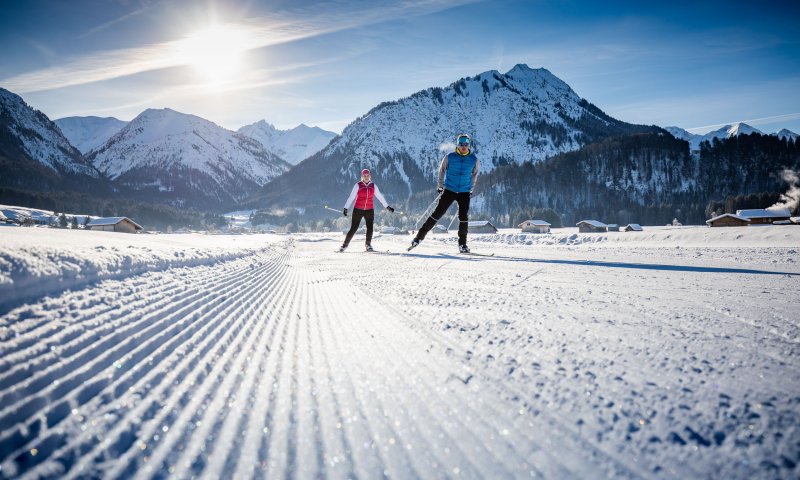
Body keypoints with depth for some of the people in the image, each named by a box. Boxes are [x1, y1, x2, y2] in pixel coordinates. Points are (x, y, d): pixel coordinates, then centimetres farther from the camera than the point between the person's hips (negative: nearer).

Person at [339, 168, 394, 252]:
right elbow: (351, 197, -6)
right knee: (353, 228, -5)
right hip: (358, 210, -2)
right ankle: (345, 244, 8)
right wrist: (346, 208, -12)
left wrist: (387, 207, 16)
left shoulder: (373, 186, 7)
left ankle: (368, 245, 10)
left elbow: (380, 197, 14)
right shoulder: (358, 185, -3)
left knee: (370, 228, -10)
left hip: (369, 210, 2)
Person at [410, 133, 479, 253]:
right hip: (449, 190, -1)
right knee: (437, 213, -4)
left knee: (464, 216, -7)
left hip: (464, 193, 1)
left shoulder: (474, 160, -1)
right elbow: (442, 170, 11)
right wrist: (440, 186, 15)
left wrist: (471, 189, 18)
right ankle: (420, 236, 4)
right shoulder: (449, 157, -5)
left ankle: (462, 244, 7)